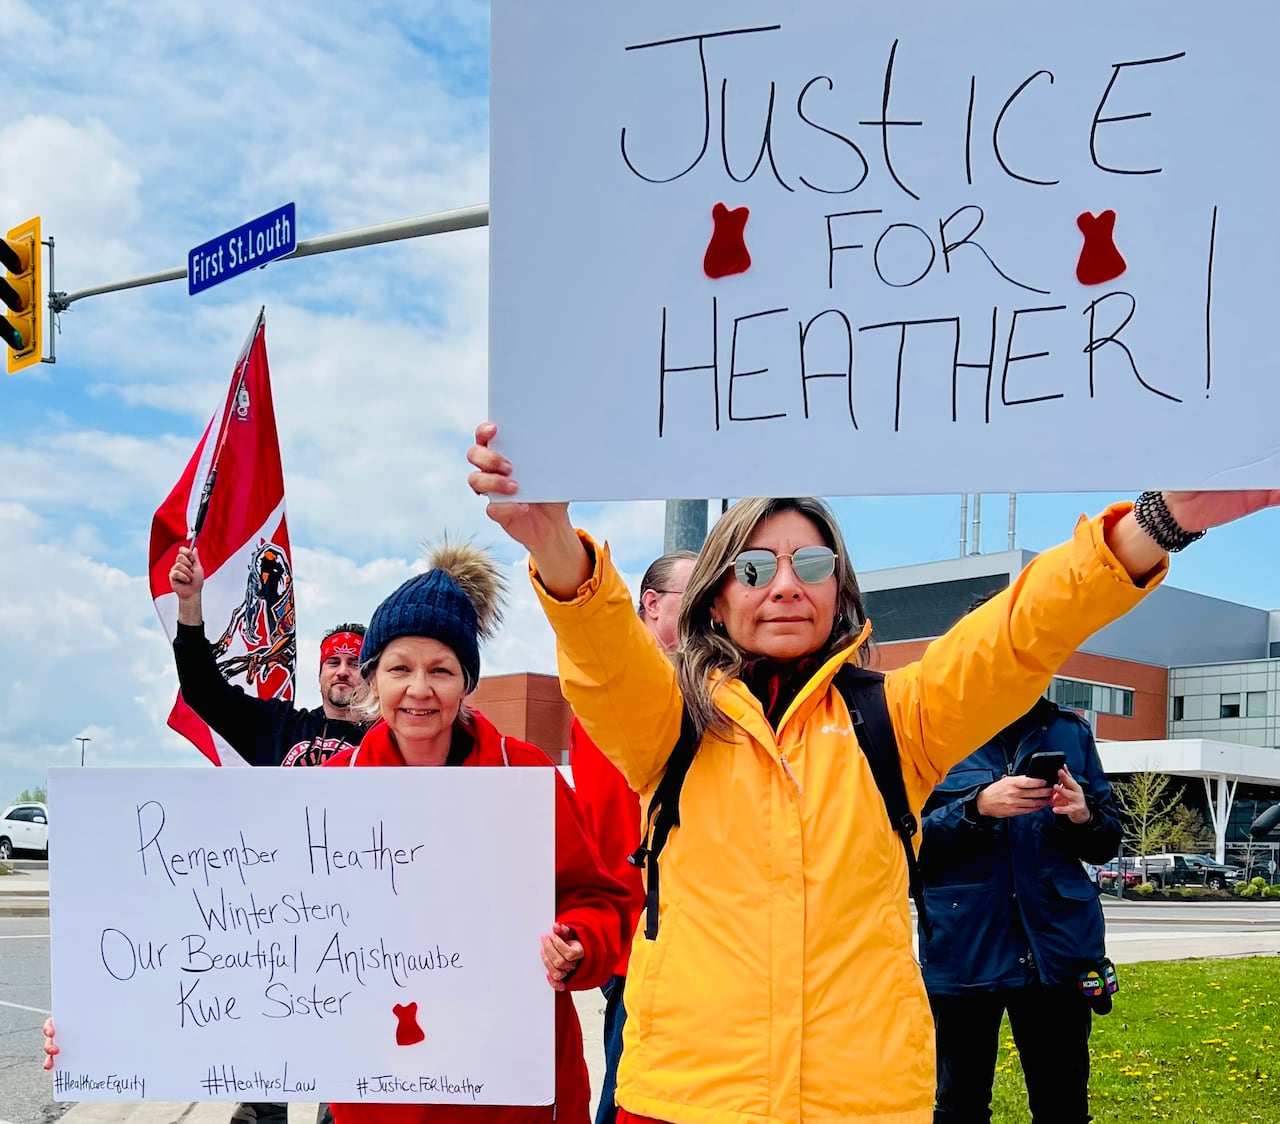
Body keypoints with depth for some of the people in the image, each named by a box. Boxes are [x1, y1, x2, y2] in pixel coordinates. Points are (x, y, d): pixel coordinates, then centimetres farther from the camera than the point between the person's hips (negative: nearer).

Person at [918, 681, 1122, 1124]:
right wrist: (978, 808, -20)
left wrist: (1084, 816, -9)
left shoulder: (1070, 732, 11)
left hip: (1058, 941, 3)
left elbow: (1109, 842, 13)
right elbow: (911, 838, -5)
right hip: (965, 948, -2)